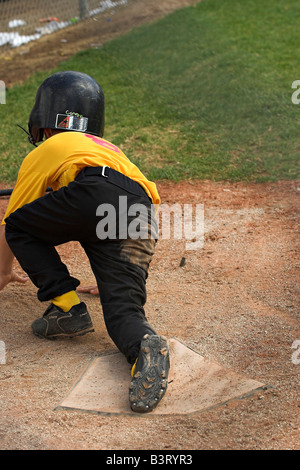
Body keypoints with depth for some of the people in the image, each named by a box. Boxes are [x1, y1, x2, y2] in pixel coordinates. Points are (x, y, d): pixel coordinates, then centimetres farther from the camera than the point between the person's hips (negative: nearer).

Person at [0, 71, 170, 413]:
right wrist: (111, 281, 62)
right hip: (142, 216, 5)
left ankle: (67, 308, 5)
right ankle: (145, 344, -32)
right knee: (122, 310, 1)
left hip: (96, 191, -5)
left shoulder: (43, 153, 28)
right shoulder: (110, 149, 44)